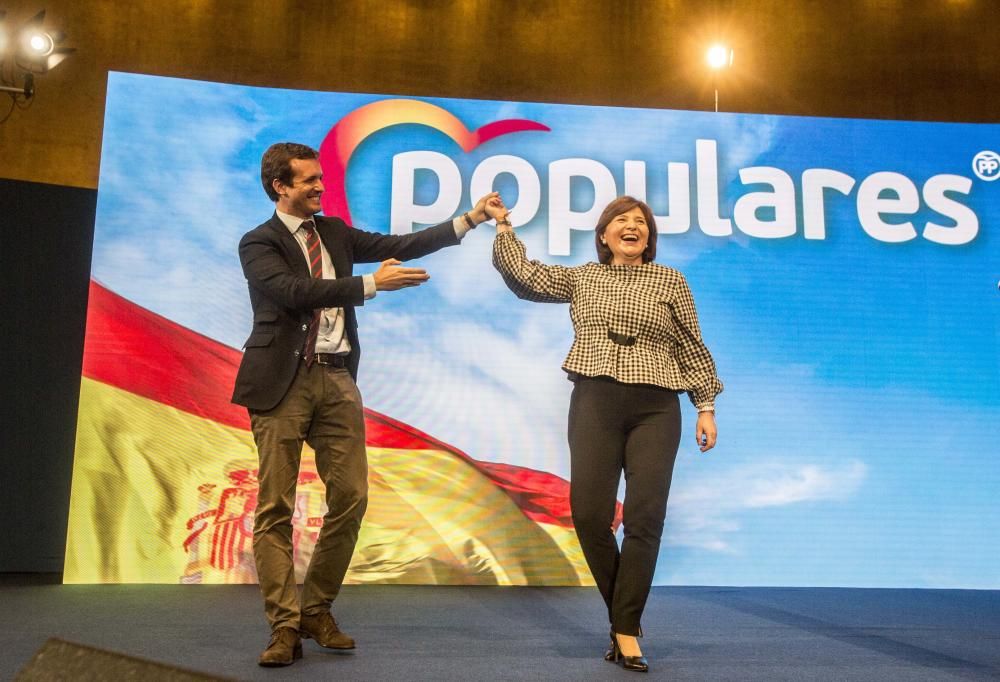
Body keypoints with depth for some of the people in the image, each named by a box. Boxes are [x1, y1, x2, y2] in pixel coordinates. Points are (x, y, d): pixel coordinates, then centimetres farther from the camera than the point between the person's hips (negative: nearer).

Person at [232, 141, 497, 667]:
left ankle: (317, 611, 19)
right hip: (283, 381, -5)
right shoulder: (259, 243, -1)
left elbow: (399, 245, 10)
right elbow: (295, 291, -18)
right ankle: (284, 626, 5)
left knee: (349, 499, 3)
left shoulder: (334, 231, 16)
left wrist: (470, 219, 4)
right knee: (276, 508, -3)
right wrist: (373, 284, -22)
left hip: (337, 378, 5)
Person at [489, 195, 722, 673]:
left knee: (645, 517, -7)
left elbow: (692, 348, 9)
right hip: (594, 404, 1)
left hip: (655, 408, -1)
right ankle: (623, 614, 15)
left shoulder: (670, 281, 10)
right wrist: (504, 228, 5)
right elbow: (526, 278, 8)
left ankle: (626, 630, 2)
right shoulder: (580, 278, 15)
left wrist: (706, 406, 5)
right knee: (589, 514, -5)